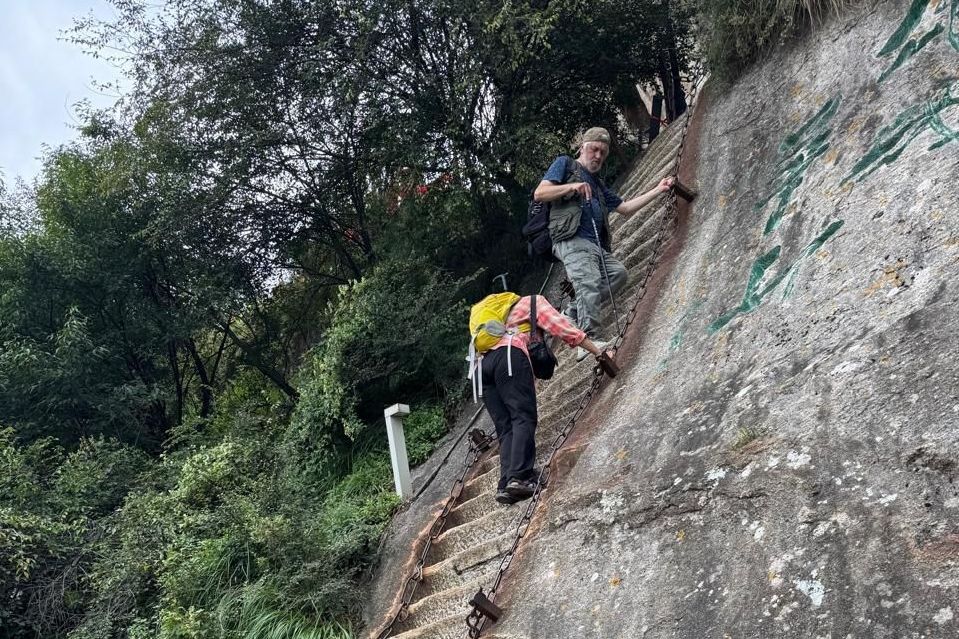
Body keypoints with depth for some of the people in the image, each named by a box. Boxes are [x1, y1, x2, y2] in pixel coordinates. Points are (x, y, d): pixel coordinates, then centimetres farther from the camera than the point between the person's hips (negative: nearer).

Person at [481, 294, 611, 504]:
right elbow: (563, 327, 11)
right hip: (509, 355, -6)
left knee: (505, 427, 1)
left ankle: (506, 484, -15)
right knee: (523, 417, -13)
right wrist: (599, 352, 14)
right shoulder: (534, 301, 24)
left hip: (484, 363, 6)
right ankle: (518, 477, -30)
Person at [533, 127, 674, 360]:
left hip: (596, 245, 8)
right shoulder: (565, 164, 14)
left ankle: (574, 312, -8)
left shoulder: (597, 185, 34)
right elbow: (539, 194, 2)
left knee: (618, 272, -16)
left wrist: (657, 190, 29)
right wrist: (572, 186, -10)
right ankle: (591, 339, -40)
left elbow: (625, 207, 32)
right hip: (572, 240, -8)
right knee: (589, 280, -28)